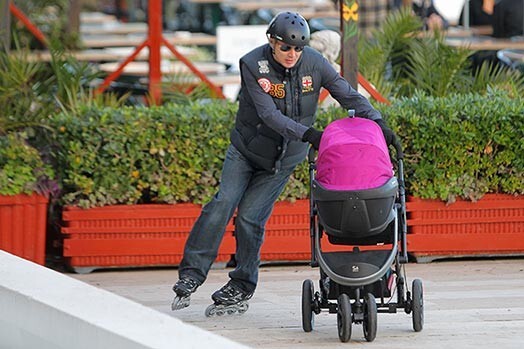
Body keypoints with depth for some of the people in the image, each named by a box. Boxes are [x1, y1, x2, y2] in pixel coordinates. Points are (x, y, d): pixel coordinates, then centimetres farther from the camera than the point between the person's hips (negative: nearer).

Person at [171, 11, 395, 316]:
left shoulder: (314, 63, -13)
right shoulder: (253, 65, -21)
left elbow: (349, 95, -6)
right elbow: (269, 114, -28)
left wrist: (376, 121, -22)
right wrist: (307, 134, -39)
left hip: (284, 159, 1)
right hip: (247, 149, -1)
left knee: (251, 217, -8)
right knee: (223, 203, -16)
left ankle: (240, 291, 4)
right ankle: (191, 274, -9)